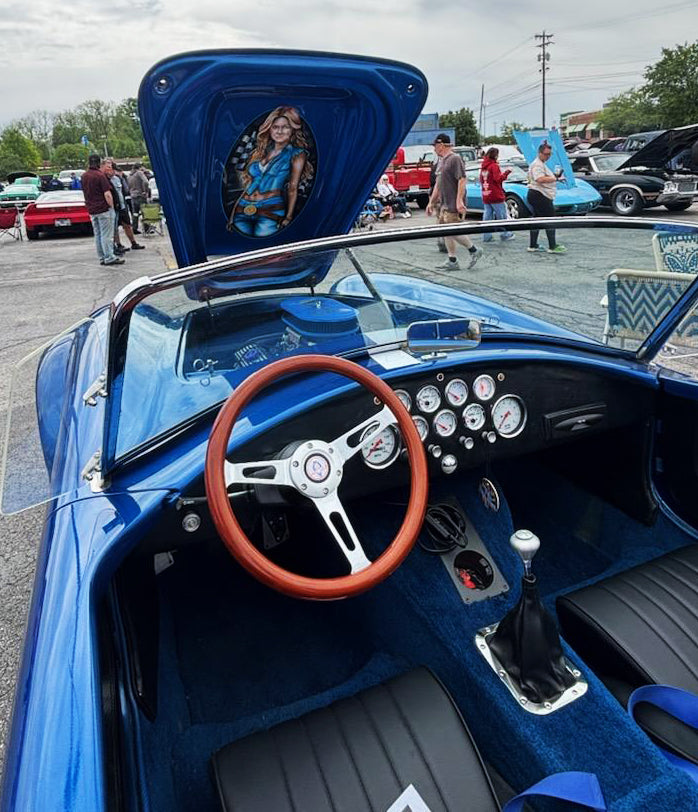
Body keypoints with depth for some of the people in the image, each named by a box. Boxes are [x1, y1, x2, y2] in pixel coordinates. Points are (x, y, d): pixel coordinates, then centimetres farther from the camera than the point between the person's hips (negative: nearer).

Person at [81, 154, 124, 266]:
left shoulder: (84, 176, 10)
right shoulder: (100, 175, -12)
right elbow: (107, 195, -17)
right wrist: (111, 206, -8)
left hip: (91, 210, 7)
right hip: (104, 209, -7)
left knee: (97, 235, 10)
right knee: (107, 235, -4)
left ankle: (102, 257, 13)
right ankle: (109, 258, -4)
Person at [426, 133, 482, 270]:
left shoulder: (455, 159, -11)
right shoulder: (443, 161, 18)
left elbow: (462, 180, -20)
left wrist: (459, 201, -27)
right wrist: (431, 202, 22)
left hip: (454, 205, -10)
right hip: (445, 204, 10)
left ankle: (474, 250, 6)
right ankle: (452, 261, 13)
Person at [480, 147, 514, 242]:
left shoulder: (483, 166, 10)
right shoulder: (494, 166, -11)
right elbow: (498, 178, -17)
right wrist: (506, 173, -5)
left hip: (485, 196, 7)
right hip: (496, 195, -7)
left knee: (487, 215, 7)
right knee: (502, 215, 4)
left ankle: (486, 237, 5)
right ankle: (505, 234, 9)